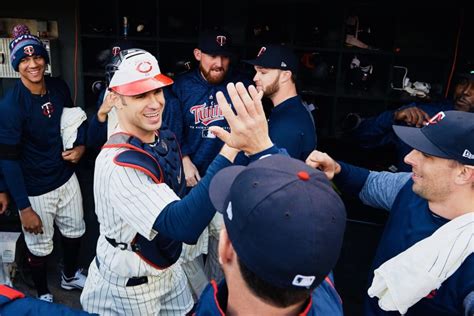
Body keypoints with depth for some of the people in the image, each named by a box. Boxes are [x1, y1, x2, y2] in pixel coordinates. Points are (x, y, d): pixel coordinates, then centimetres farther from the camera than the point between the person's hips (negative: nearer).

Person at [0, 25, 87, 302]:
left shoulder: (59, 88, -5)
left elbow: (75, 118, 14)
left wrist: (80, 145, -7)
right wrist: (24, 208, -18)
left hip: (66, 177, 6)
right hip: (35, 189, -5)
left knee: (74, 231, 22)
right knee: (40, 246, 11)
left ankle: (70, 276, 50)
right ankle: (43, 294, 39)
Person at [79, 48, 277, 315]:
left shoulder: (164, 138, -4)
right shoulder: (118, 164, -33)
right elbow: (184, 227, -45)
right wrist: (232, 147, -52)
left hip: (168, 267, 7)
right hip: (129, 284, -7)